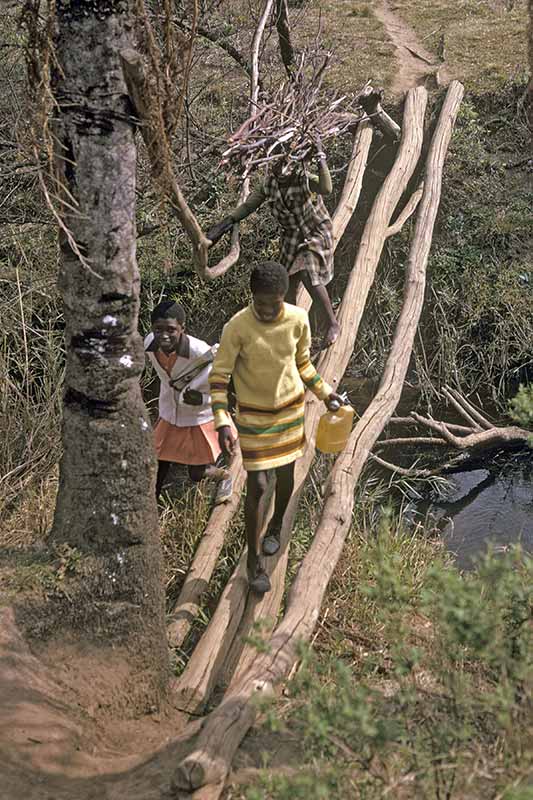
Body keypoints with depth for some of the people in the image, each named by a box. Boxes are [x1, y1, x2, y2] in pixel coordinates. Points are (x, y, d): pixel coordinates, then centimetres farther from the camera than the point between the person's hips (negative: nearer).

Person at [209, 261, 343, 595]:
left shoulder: (298, 319, -13)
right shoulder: (237, 327, -23)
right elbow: (219, 376, -18)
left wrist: (324, 391, 5)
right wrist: (223, 422, -27)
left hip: (291, 407, 3)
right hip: (253, 414, -3)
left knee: (286, 474, 18)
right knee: (257, 485, -2)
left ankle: (277, 525, 48)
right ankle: (254, 561, 12)